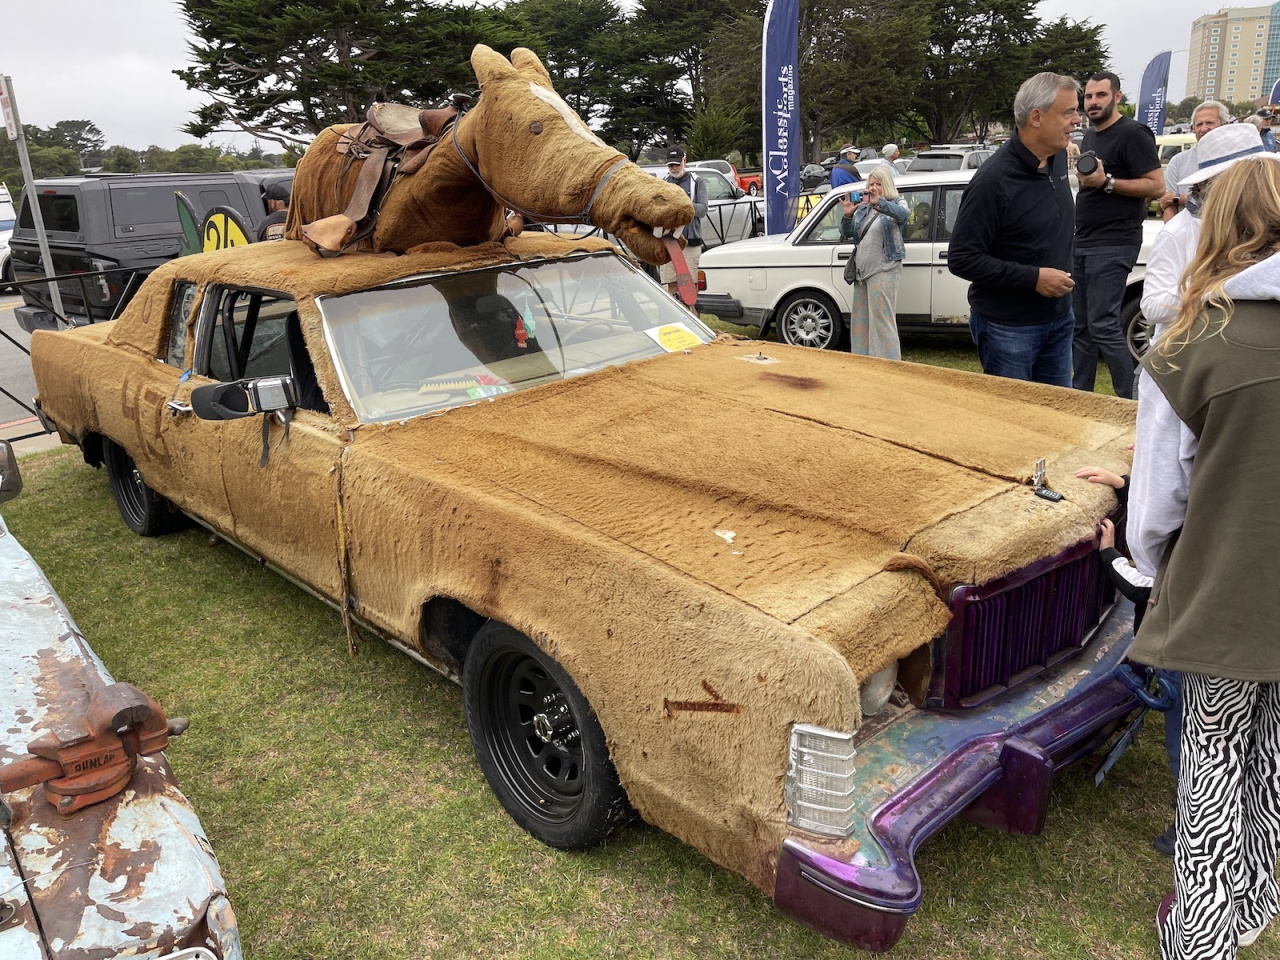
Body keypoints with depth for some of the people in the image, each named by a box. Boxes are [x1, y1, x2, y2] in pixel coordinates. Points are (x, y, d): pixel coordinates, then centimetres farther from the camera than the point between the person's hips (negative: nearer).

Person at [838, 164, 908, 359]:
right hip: (862, 270, 6)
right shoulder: (862, 208, 15)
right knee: (860, 319, 9)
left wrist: (879, 202, -39)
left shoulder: (896, 204, 2)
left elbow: (902, 214, -22)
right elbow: (847, 235, 10)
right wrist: (847, 216, -10)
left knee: (882, 320, -9)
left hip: (883, 270, -6)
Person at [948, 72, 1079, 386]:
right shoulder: (994, 180, -21)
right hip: (1007, 328, -7)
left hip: (1059, 319, 7)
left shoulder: (1059, 158, 4)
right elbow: (962, 258, -21)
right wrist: (1032, 278, -22)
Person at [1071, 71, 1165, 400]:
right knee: (1079, 326, 9)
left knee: (1103, 326, -12)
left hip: (1113, 245, -8)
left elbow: (1156, 186, -16)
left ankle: (1133, 400, -3)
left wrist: (1106, 182, -23)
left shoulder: (1133, 134, -8)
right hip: (1082, 243, 8)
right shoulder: (1089, 136, 18)